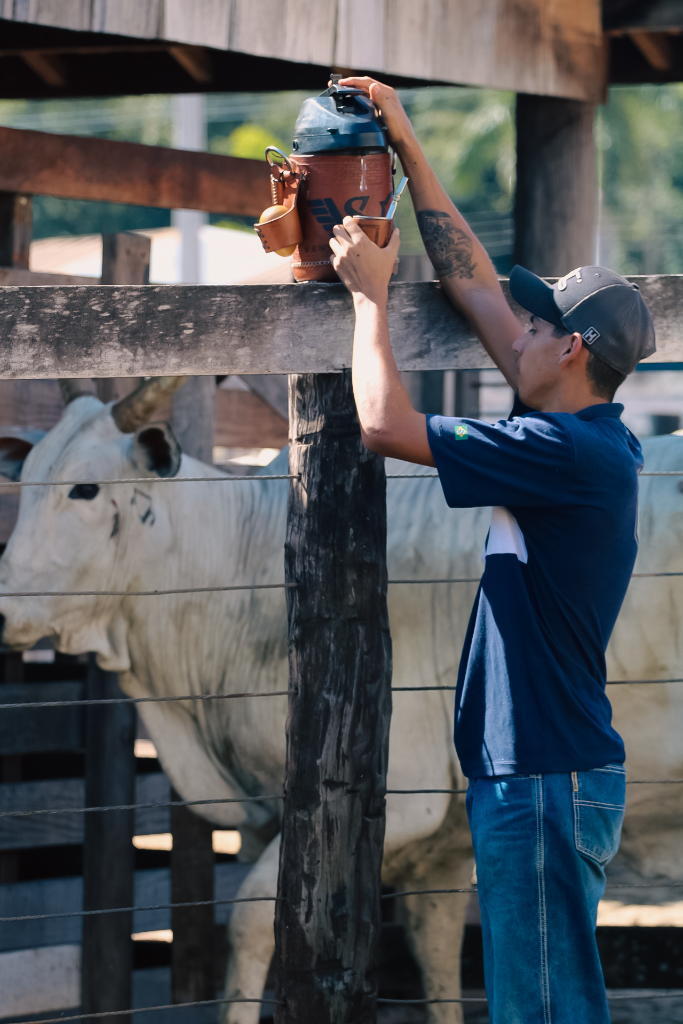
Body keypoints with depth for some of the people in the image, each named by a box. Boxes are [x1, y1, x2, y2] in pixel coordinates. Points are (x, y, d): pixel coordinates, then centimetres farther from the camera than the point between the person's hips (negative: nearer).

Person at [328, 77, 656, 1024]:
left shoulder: (570, 454, -18)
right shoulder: (587, 439, 10)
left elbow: (384, 423, -18)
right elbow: (473, 284, 17)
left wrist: (371, 290, -4)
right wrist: (409, 150, 19)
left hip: (547, 778, -10)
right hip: (538, 768, 10)